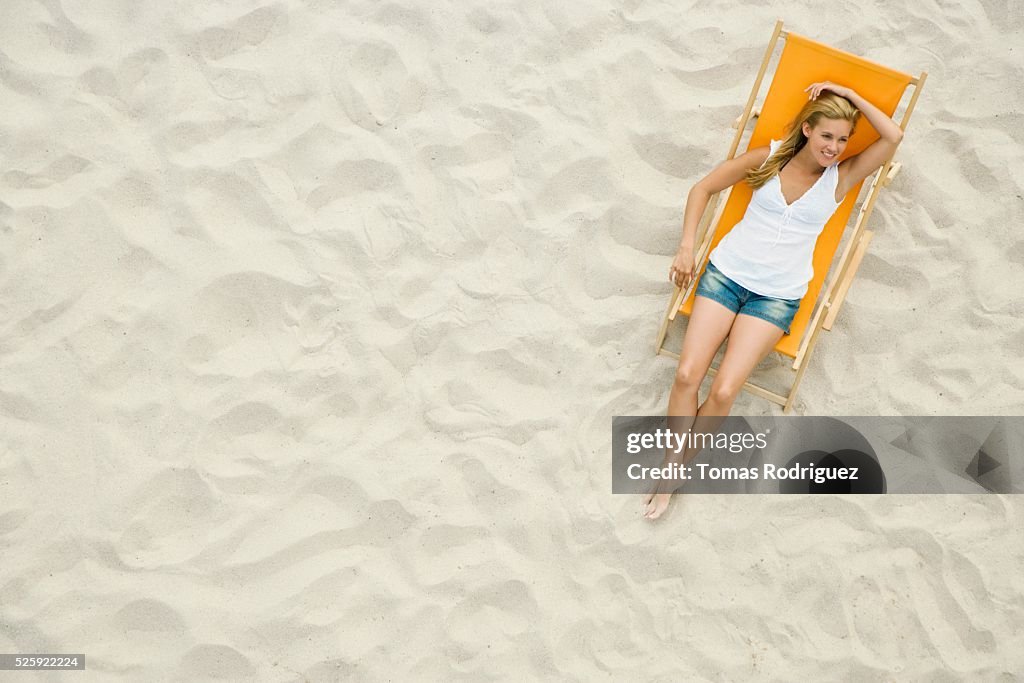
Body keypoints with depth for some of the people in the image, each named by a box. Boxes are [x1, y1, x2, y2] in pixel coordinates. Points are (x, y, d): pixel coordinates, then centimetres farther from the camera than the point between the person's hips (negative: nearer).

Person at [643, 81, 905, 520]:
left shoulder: (841, 178, 3)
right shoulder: (770, 157, 2)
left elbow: (893, 138, -9)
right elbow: (703, 188, 8)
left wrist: (848, 94, -5)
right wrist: (687, 247, 0)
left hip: (777, 297, 0)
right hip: (726, 272, 1)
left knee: (724, 391, -16)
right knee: (687, 374, -16)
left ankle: (677, 467, 4)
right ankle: (671, 465, 1)